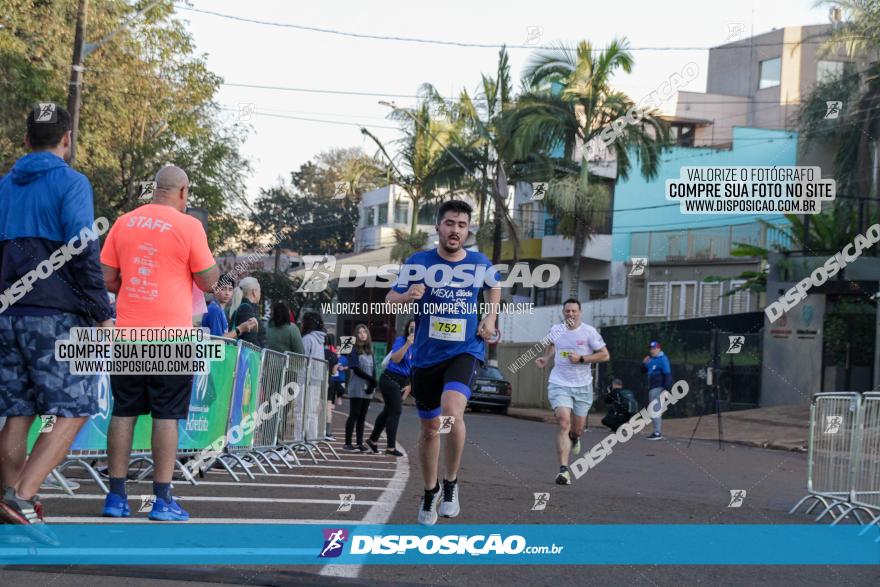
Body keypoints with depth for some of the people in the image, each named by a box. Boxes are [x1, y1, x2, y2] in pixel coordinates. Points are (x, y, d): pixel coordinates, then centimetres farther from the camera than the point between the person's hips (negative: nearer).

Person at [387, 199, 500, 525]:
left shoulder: (480, 263, 0)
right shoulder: (418, 262, -4)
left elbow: (494, 286, 23)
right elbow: (389, 301, -3)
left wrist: (491, 318, 8)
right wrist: (407, 296, -24)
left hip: (465, 352, -1)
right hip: (426, 356, 2)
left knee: (452, 412, -28)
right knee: (429, 428, 12)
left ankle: (451, 482, -7)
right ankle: (430, 492, 34)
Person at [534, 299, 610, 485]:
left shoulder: (589, 332, -6)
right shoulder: (556, 330, 5)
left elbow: (605, 355, -5)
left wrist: (581, 358, -15)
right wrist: (545, 358, 11)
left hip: (583, 387, 0)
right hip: (559, 384, 0)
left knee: (577, 429, 9)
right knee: (564, 423, -19)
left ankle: (574, 438, 50)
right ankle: (563, 469, -24)